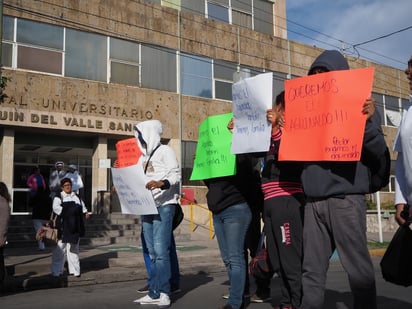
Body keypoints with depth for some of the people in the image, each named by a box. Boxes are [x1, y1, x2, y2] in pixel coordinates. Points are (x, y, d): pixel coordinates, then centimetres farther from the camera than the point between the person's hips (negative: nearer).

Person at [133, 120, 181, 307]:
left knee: (160, 250, -11)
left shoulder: (165, 151, -2)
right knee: (152, 252, 7)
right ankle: (154, 293, 12)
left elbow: (176, 175, -12)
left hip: (164, 205, -7)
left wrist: (161, 183, -29)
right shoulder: (144, 156, 20)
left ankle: (164, 293, -5)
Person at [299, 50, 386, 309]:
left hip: (347, 198, -4)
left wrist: (368, 121, -18)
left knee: (359, 268, 1)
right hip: (313, 200, 4)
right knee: (312, 270, 8)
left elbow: (378, 151, -2)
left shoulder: (360, 105, 6)